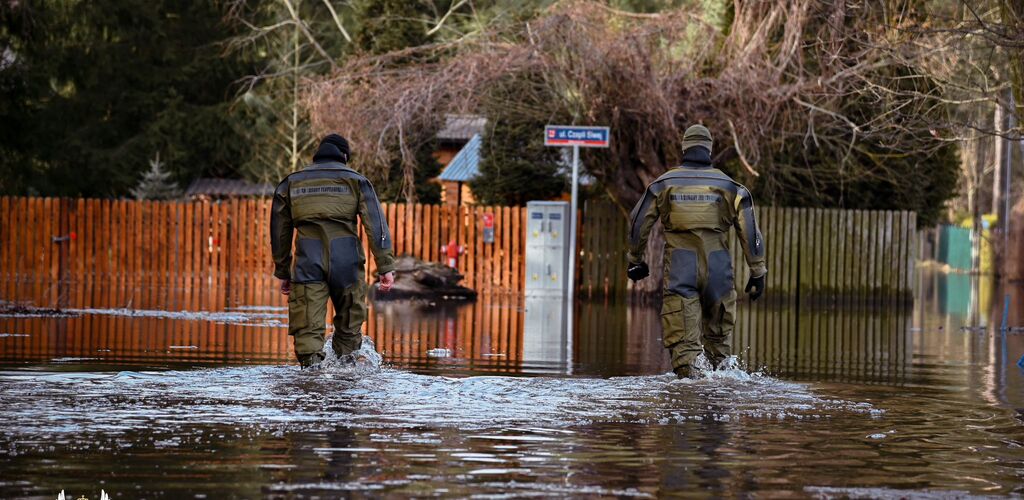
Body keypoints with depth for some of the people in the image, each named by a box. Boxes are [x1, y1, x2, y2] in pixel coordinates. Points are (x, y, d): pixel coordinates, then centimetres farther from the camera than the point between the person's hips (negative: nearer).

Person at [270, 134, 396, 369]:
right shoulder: (356, 181, 8)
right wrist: (386, 266, -3)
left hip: (307, 267, 1)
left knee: (308, 329, -3)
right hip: (346, 265, -1)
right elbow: (377, 225, -1)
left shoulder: (290, 183, 15)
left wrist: (283, 272, 24)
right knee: (349, 326, 14)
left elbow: (279, 232, 18)